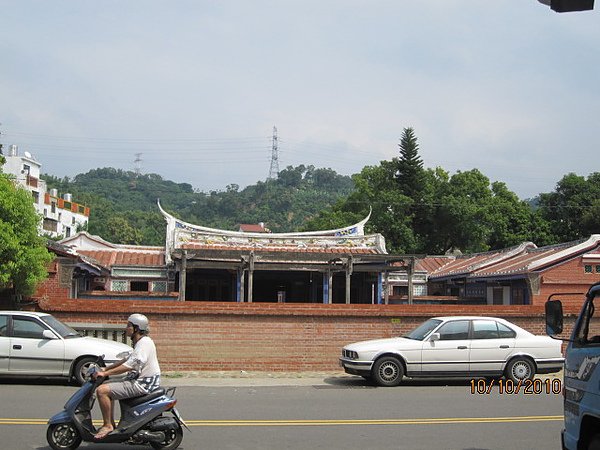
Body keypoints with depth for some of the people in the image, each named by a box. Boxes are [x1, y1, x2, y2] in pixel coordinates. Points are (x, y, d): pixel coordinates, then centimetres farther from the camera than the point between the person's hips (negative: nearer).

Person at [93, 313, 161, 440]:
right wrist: (106, 369, 18)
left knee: (102, 390, -16)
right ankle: (111, 422, 22)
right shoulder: (141, 342, 16)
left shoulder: (144, 343, -18)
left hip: (142, 384, -11)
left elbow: (129, 366, -24)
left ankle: (107, 425, -7)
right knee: (106, 385, 23)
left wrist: (105, 373, -21)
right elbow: (127, 359, 24)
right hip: (138, 380, 11)